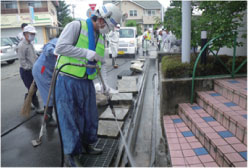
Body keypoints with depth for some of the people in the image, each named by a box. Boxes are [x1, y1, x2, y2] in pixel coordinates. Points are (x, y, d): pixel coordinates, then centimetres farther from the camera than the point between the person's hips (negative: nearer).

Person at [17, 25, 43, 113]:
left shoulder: (30, 44, 13)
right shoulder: (21, 45, -15)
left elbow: (34, 56, 18)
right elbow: (22, 61, -19)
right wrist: (30, 68, -20)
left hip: (32, 70, 8)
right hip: (26, 71, -8)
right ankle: (37, 108, 6)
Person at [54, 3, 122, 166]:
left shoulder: (101, 38, 13)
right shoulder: (76, 26, -9)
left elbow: (100, 60, 19)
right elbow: (60, 47, -20)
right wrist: (87, 53, -23)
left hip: (87, 82, 7)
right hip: (68, 81, -7)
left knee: (90, 115, 14)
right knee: (70, 118, 1)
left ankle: (86, 145, 36)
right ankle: (70, 154, 19)